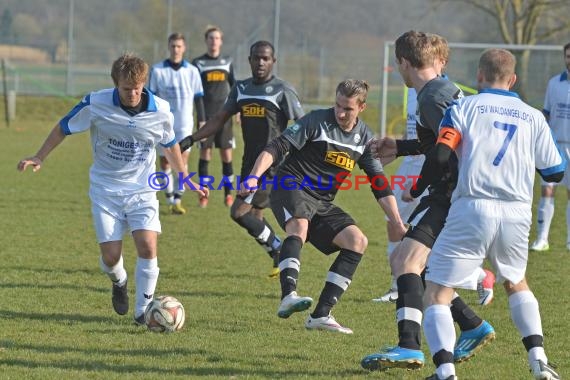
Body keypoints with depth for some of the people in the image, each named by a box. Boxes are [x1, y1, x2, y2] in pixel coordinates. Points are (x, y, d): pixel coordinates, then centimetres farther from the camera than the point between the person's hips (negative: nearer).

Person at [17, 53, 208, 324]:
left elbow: (170, 145, 11)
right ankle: (119, 282, 32)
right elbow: (64, 128, 1)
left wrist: (187, 180, 17)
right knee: (111, 256, -6)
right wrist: (39, 158, -3)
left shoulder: (160, 111, -10)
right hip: (105, 188, -1)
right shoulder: (96, 104, -15)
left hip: (142, 190, 1)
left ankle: (143, 310, -2)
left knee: (147, 247, -17)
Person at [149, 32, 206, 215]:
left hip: (185, 123, 0)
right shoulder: (157, 70, 1)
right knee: (165, 161, 5)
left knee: (183, 159, -12)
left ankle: (177, 201, -9)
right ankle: (169, 198, 19)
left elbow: (199, 98, 9)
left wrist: (202, 121, 5)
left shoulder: (192, 71, 4)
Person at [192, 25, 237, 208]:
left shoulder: (227, 62, 11)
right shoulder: (198, 63, 5)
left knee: (226, 154, 0)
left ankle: (228, 193, 7)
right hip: (205, 115, -1)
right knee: (205, 153, -3)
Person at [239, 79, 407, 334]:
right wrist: (254, 176, -27)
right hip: (291, 189, -6)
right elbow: (276, 148, -11)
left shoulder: (364, 137, 8)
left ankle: (320, 315, -12)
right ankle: (288, 296, -53)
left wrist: (398, 224, 5)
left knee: (357, 241, -10)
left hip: (322, 204, 6)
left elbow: (380, 185, 12)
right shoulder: (317, 121, -7)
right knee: (299, 226, -36)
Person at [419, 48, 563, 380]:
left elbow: (439, 156, -7)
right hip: (518, 215, 3)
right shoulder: (533, 116, 12)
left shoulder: (464, 107, 5)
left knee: (437, 294, 2)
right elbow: (556, 172, 15)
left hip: (473, 210, -3)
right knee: (516, 283, 30)